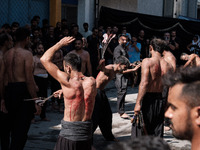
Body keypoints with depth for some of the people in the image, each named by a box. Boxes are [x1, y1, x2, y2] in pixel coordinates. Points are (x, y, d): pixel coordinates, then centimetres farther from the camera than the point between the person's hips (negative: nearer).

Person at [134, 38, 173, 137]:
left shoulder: (147, 61, -10)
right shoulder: (168, 66, 5)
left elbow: (144, 83, -18)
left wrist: (138, 103, -18)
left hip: (149, 98, -5)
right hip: (161, 100, 5)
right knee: (158, 131, 12)